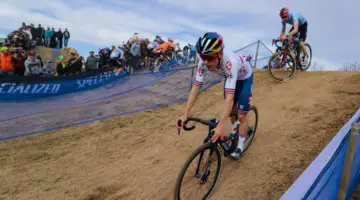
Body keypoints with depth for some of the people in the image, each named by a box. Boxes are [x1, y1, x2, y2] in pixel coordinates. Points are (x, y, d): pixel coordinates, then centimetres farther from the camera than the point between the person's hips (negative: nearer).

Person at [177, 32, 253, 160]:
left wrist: (221, 125, -58)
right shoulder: (204, 61, -31)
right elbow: (196, 87, -29)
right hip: (230, 77, 5)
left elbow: (229, 97, -51)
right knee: (231, 111, 15)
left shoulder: (230, 62, -46)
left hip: (244, 78, -5)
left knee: (241, 115, -2)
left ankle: (240, 145, 19)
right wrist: (185, 114, -34)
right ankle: (236, 134, 42)